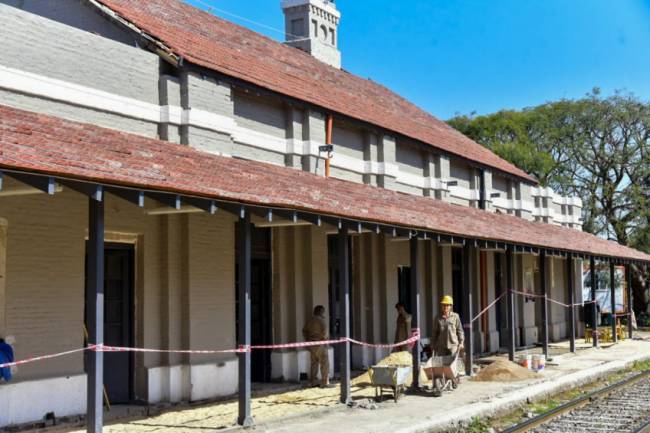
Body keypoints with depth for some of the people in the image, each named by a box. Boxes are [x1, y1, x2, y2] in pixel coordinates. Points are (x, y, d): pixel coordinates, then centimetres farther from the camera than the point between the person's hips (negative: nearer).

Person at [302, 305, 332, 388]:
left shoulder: (310, 320, 11)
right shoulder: (320, 320, -13)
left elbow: (304, 331, 16)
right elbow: (324, 331, -22)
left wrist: (308, 340, 19)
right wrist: (324, 338, -5)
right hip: (320, 344, -8)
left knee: (314, 363, 14)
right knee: (324, 363, -3)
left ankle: (314, 382, 17)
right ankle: (325, 383, -4)